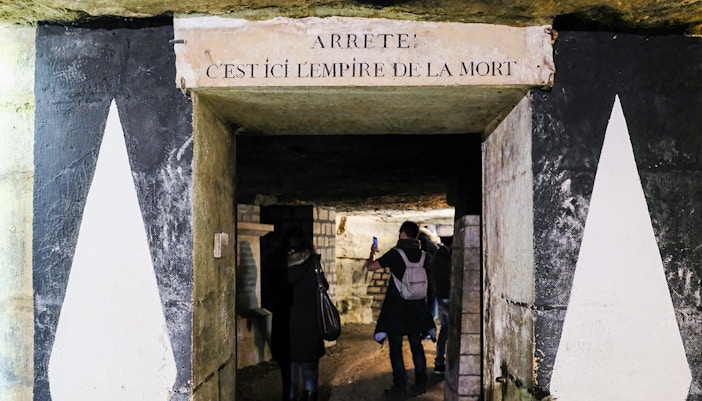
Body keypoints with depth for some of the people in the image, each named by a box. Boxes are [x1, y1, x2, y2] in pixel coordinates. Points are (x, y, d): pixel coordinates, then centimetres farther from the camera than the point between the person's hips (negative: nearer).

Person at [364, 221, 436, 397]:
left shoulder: (394, 254, -13)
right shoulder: (423, 255, 0)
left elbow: (370, 266, -10)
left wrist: (372, 254, 11)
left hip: (396, 309, -4)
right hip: (416, 308, 5)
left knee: (395, 348, 3)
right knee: (416, 346, 13)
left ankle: (400, 385, 3)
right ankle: (420, 383, 16)